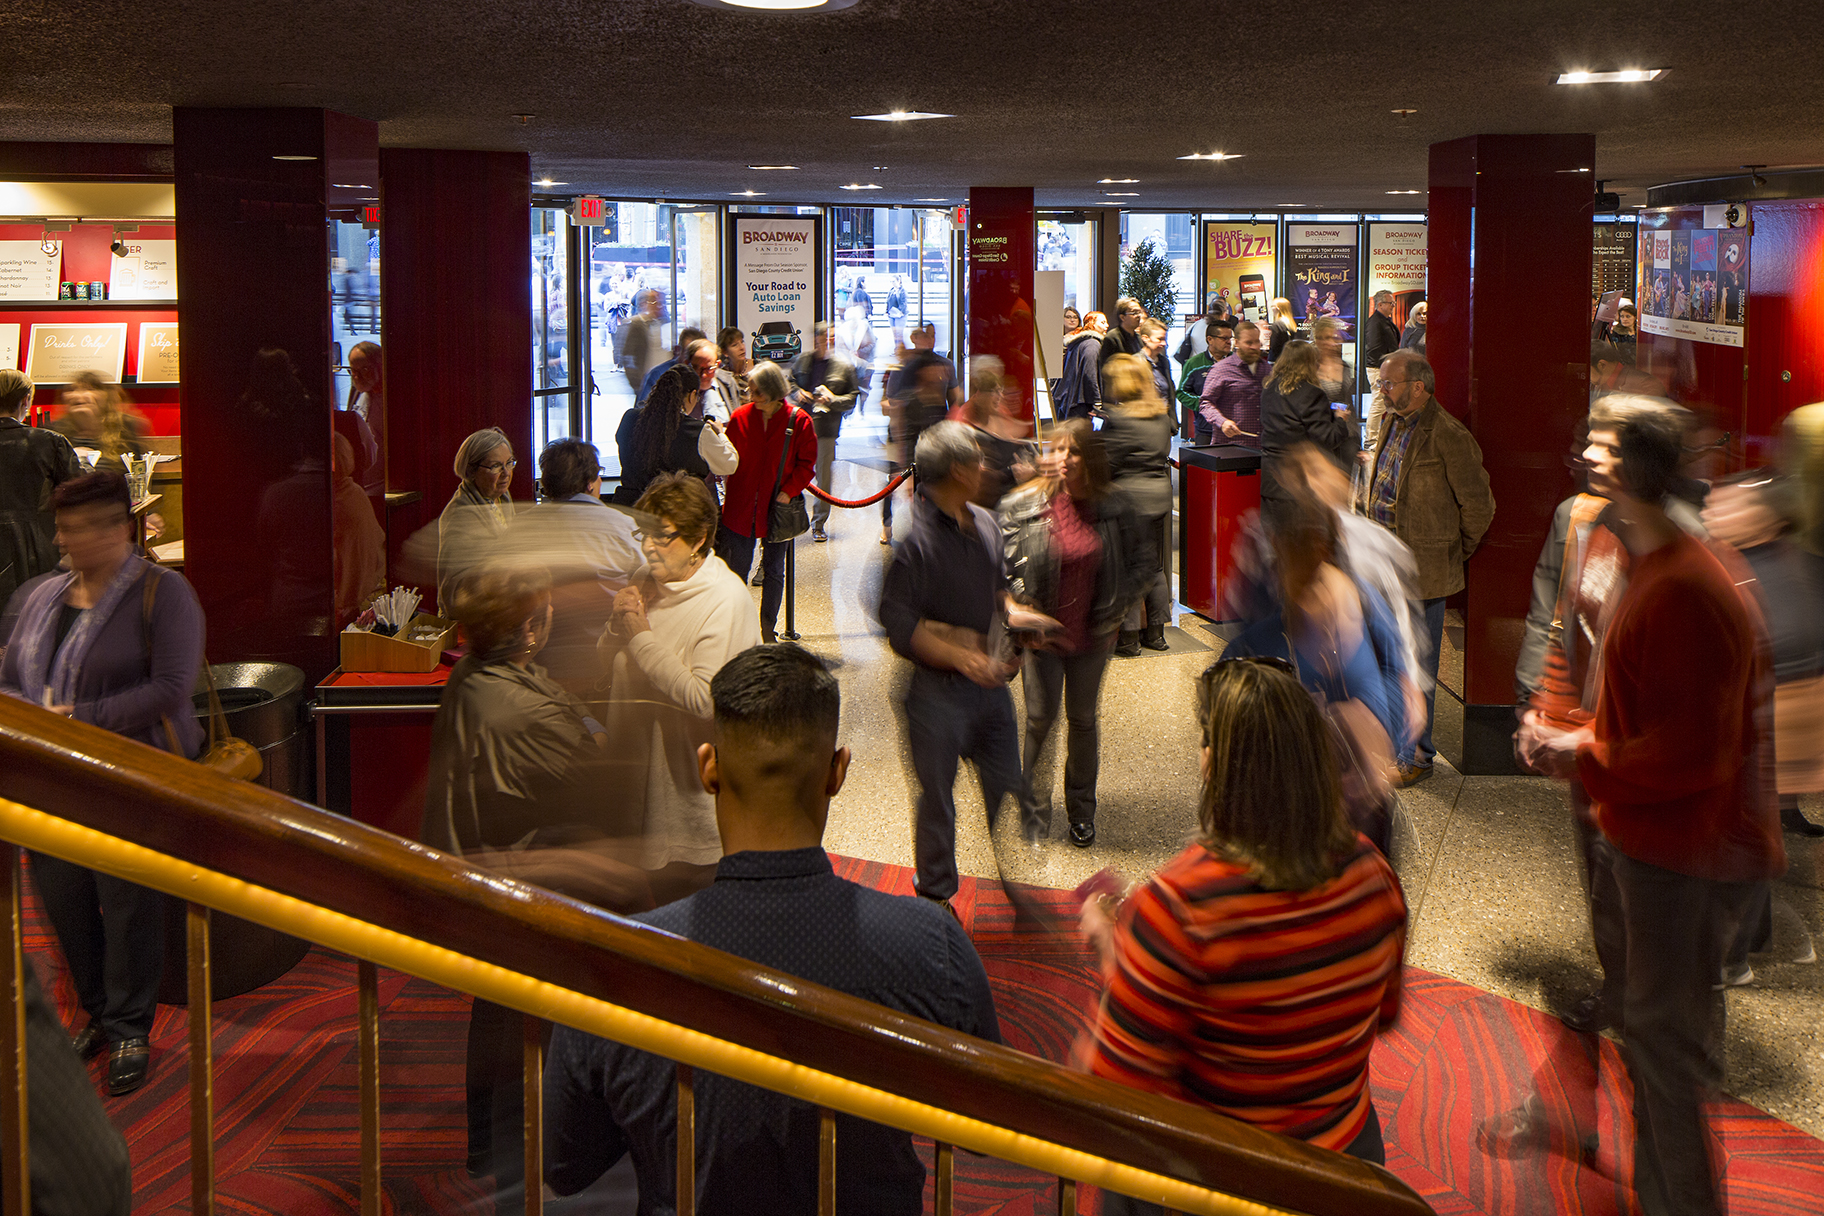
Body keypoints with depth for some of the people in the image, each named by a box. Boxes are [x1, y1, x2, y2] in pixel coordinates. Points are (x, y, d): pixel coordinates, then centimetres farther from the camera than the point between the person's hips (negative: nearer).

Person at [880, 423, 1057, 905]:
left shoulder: (984, 524, 7)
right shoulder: (912, 534, -18)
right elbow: (899, 625, -20)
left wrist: (1013, 614, 0)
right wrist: (964, 657, -24)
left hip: (989, 681, 7)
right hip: (938, 689, -7)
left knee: (1008, 792, 14)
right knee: (937, 799, 8)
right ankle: (936, 896, 24)